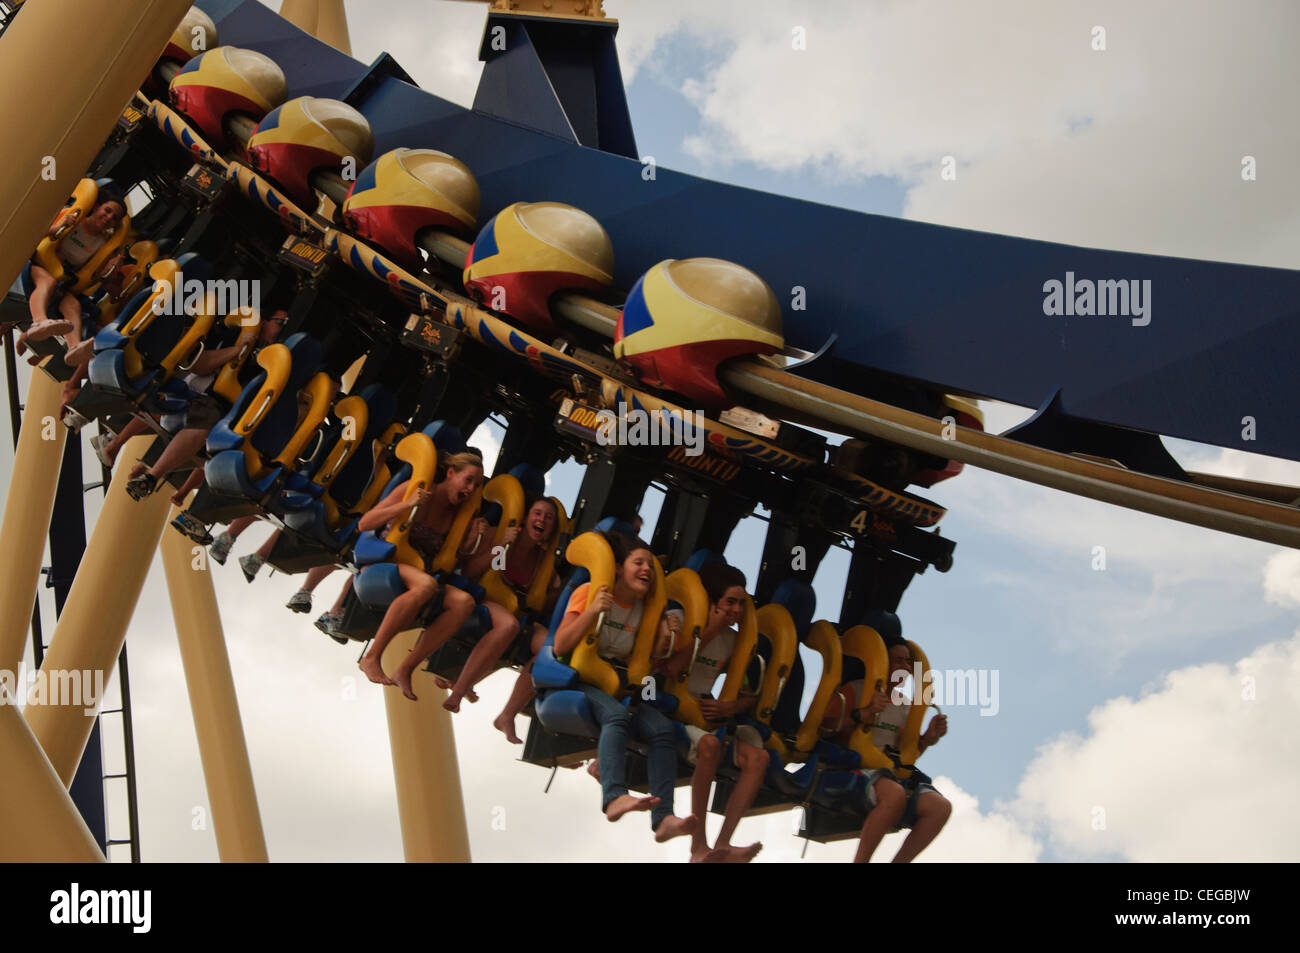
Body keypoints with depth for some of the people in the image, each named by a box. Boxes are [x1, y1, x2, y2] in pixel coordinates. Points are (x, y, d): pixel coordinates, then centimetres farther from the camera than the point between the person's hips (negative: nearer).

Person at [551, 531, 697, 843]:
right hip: (579, 680, -5)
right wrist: (592, 611, -22)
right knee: (616, 714, -37)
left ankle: (663, 818, -31)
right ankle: (614, 797, -54)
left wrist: (663, 641, -2)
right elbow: (561, 647, -11)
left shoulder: (643, 609, 13)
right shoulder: (589, 593, -2)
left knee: (663, 728, -21)